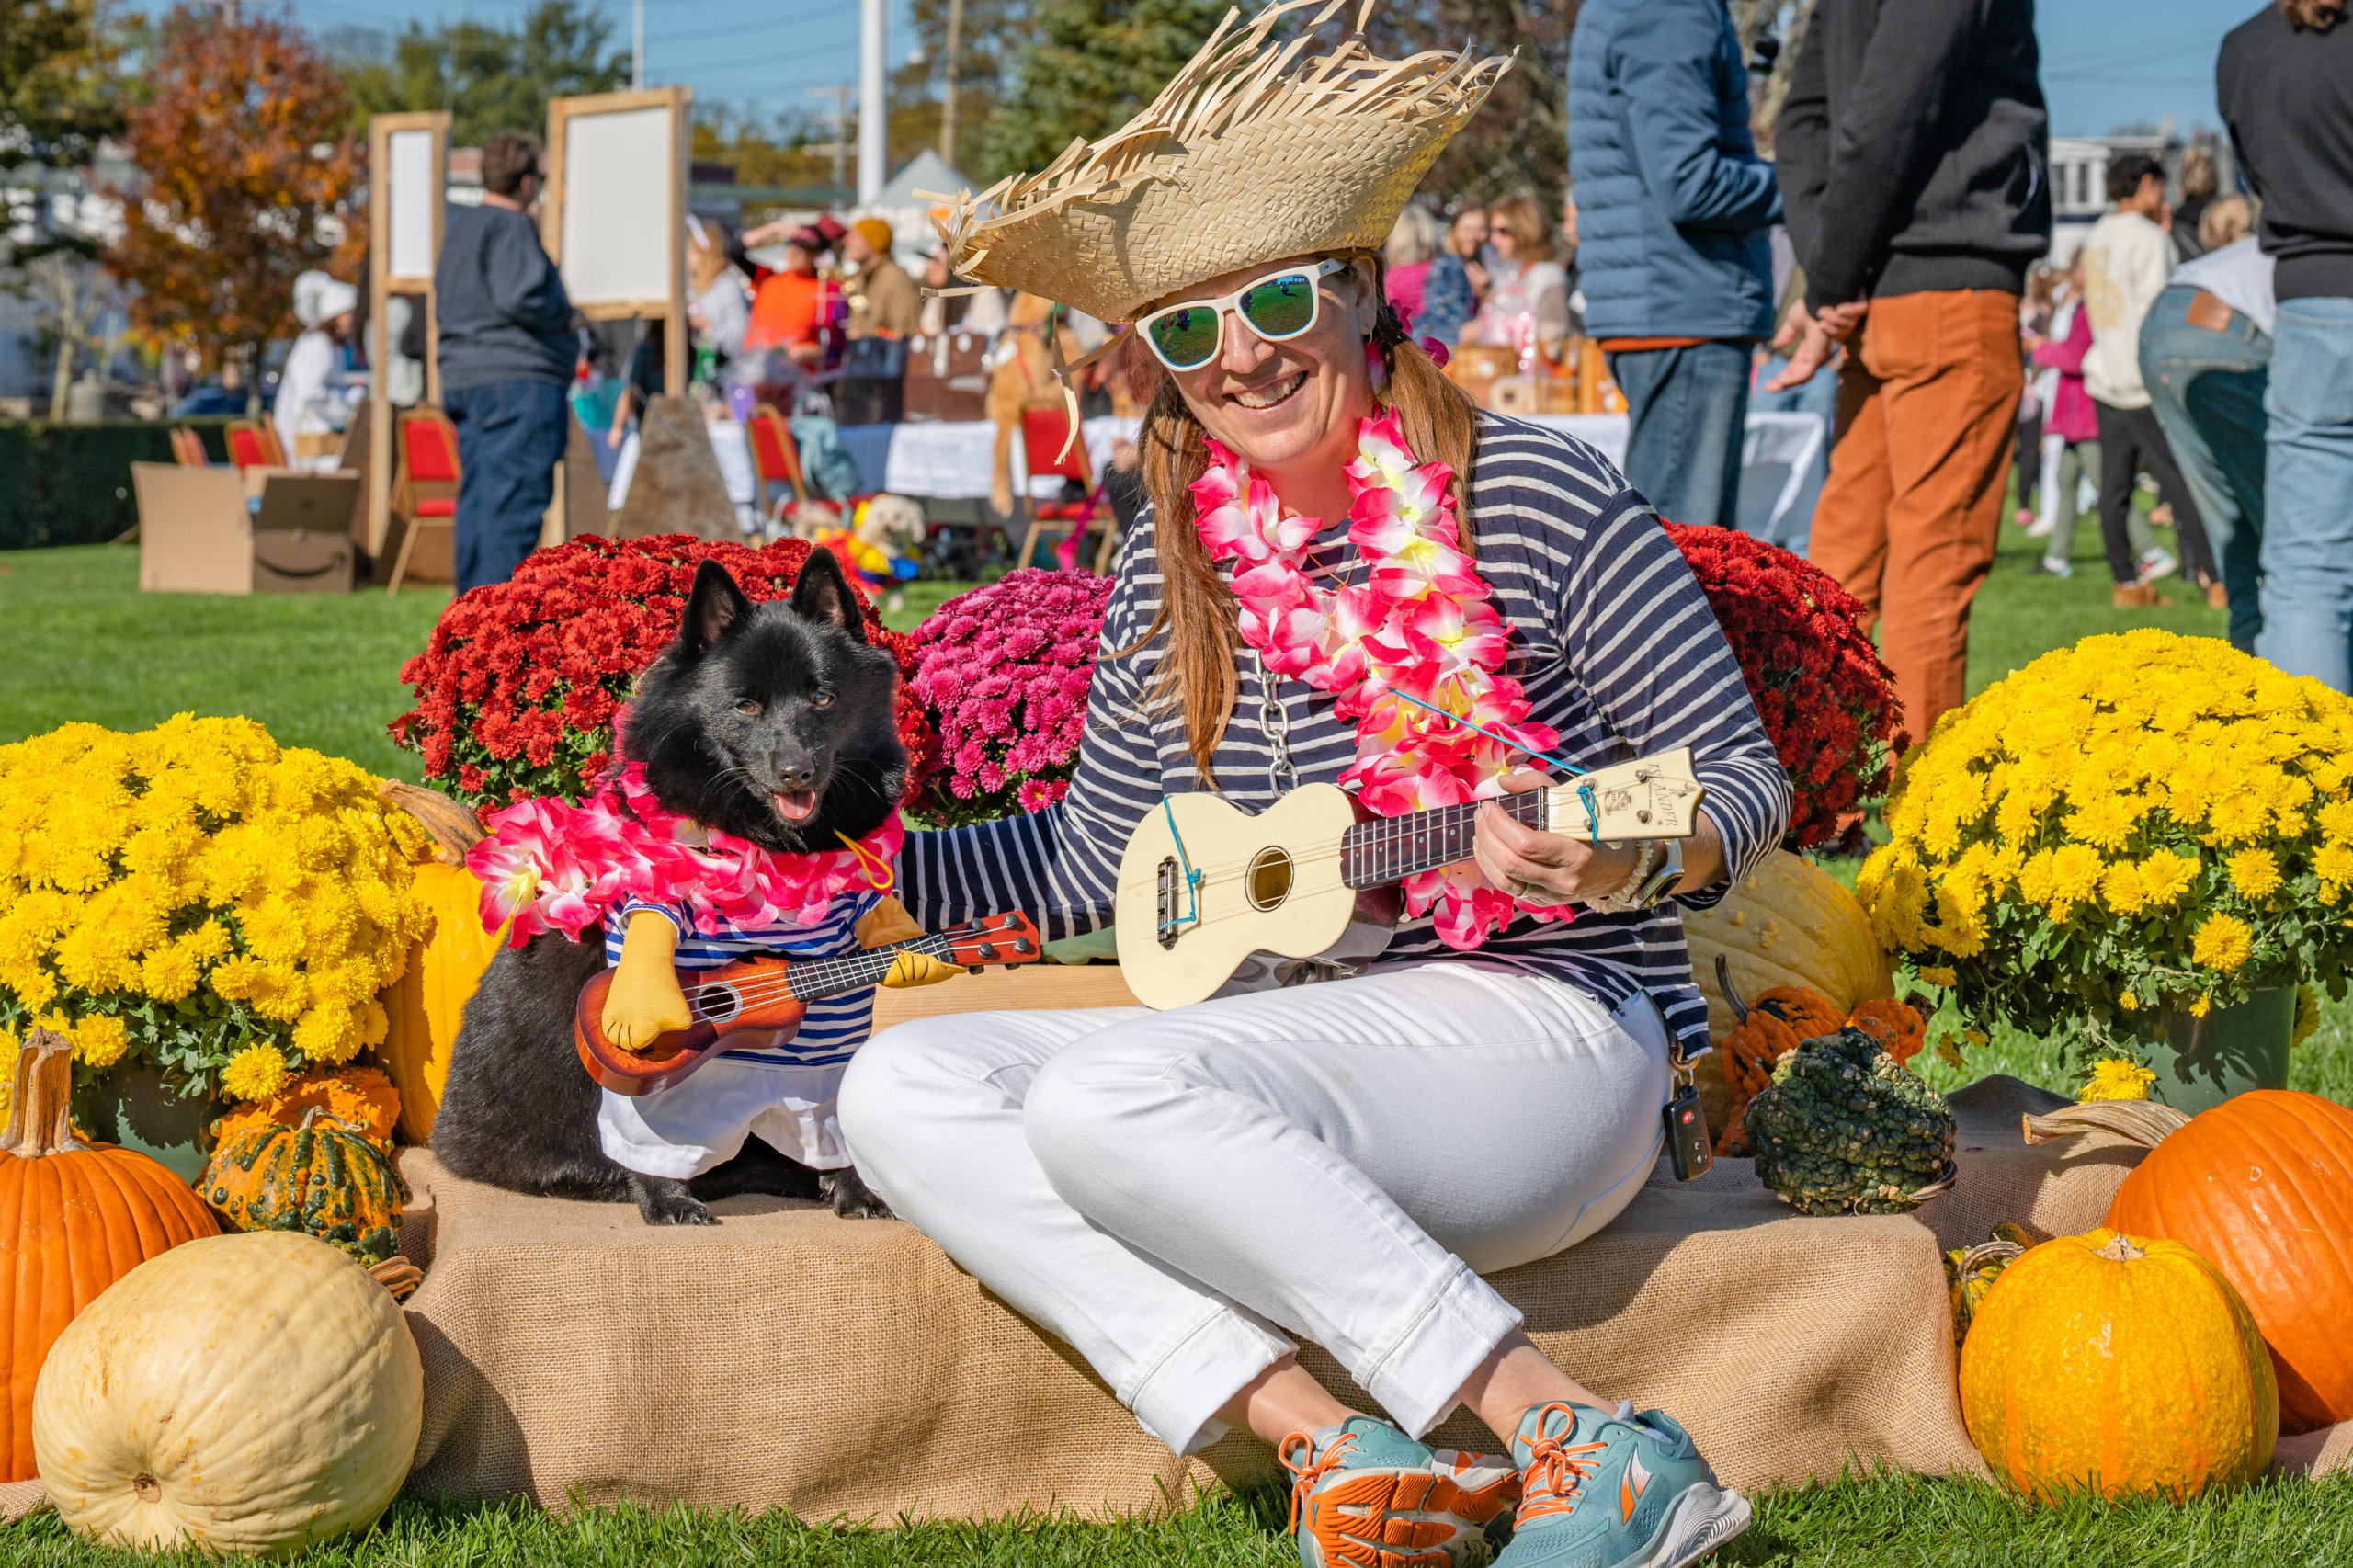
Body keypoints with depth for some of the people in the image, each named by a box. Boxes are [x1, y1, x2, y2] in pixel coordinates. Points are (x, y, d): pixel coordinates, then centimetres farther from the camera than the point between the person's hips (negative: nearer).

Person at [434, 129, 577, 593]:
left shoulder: (458, 227, 19)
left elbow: (443, 307, 24)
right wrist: (564, 315, -4)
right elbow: (521, 298, -22)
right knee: (515, 499, -10)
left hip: (463, 379, 10)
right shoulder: (511, 228, -10)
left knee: (478, 498, 11)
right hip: (517, 380, -9)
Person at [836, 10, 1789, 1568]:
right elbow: (1092, 854, 22)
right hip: (1295, 1057, 7)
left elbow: (1747, 777, -5)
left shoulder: (1529, 493, -8)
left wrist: (1621, 862, -26)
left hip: (1546, 1032, -7)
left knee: (1112, 1091, -31)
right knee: (905, 1087, -13)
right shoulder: (1175, 570, 9)